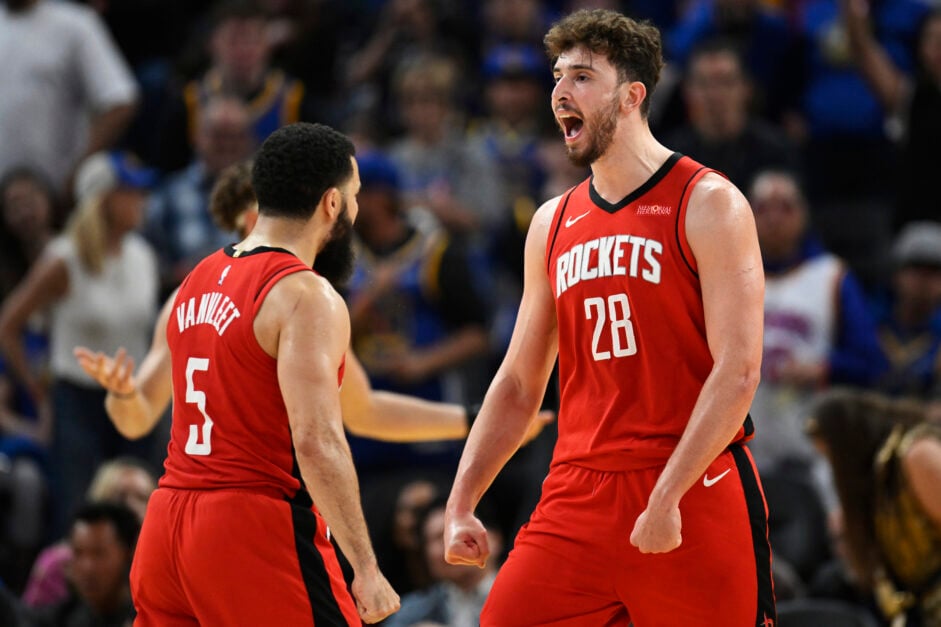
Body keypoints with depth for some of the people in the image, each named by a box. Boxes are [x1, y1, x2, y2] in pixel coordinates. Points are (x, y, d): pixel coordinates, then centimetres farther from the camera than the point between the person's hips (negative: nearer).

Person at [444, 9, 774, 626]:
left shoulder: (707, 204, -4)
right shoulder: (553, 224, 15)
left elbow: (737, 372, -12)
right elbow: (518, 384, 20)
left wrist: (667, 498, -19)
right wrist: (462, 503, 10)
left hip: (696, 497, -5)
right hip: (578, 496, 5)